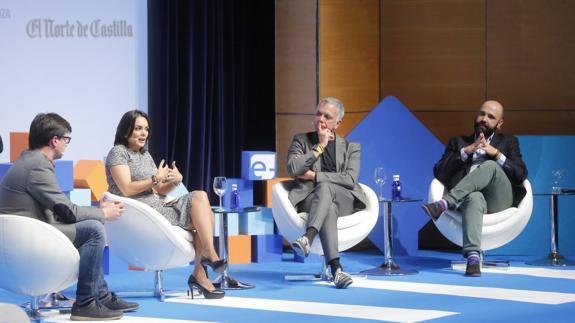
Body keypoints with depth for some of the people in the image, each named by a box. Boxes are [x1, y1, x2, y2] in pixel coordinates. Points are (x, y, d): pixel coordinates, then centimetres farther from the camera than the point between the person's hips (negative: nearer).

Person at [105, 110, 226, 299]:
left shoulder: (145, 155, 24)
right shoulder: (118, 153, -1)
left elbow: (160, 192, 18)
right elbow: (127, 189, -14)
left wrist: (175, 181, -2)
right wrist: (156, 179, -10)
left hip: (157, 206, 8)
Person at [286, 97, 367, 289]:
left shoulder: (351, 147, 17)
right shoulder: (301, 140, 17)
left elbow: (350, 179, -1)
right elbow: (293, 169, -3)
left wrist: (314, 176, -7)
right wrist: (320, 147, -2)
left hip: (344, 201, 1)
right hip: (310, 200, -1)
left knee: (325, 187, -36)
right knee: (328, 208, -39)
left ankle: (308, 238, -57)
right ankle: (336, 269, -55)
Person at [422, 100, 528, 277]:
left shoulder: (508, 142, 25)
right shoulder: (458, 142, 26)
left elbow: (521, 175, 8)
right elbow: (439, 173, 9)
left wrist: (496, 154, -5)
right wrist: (466, 151, -2)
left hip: (498, 199, 0)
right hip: (469, 196, 0)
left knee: (490, 165, -32)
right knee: (474, 198, -40)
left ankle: (444, 203, -43)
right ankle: (473, 257, -59)